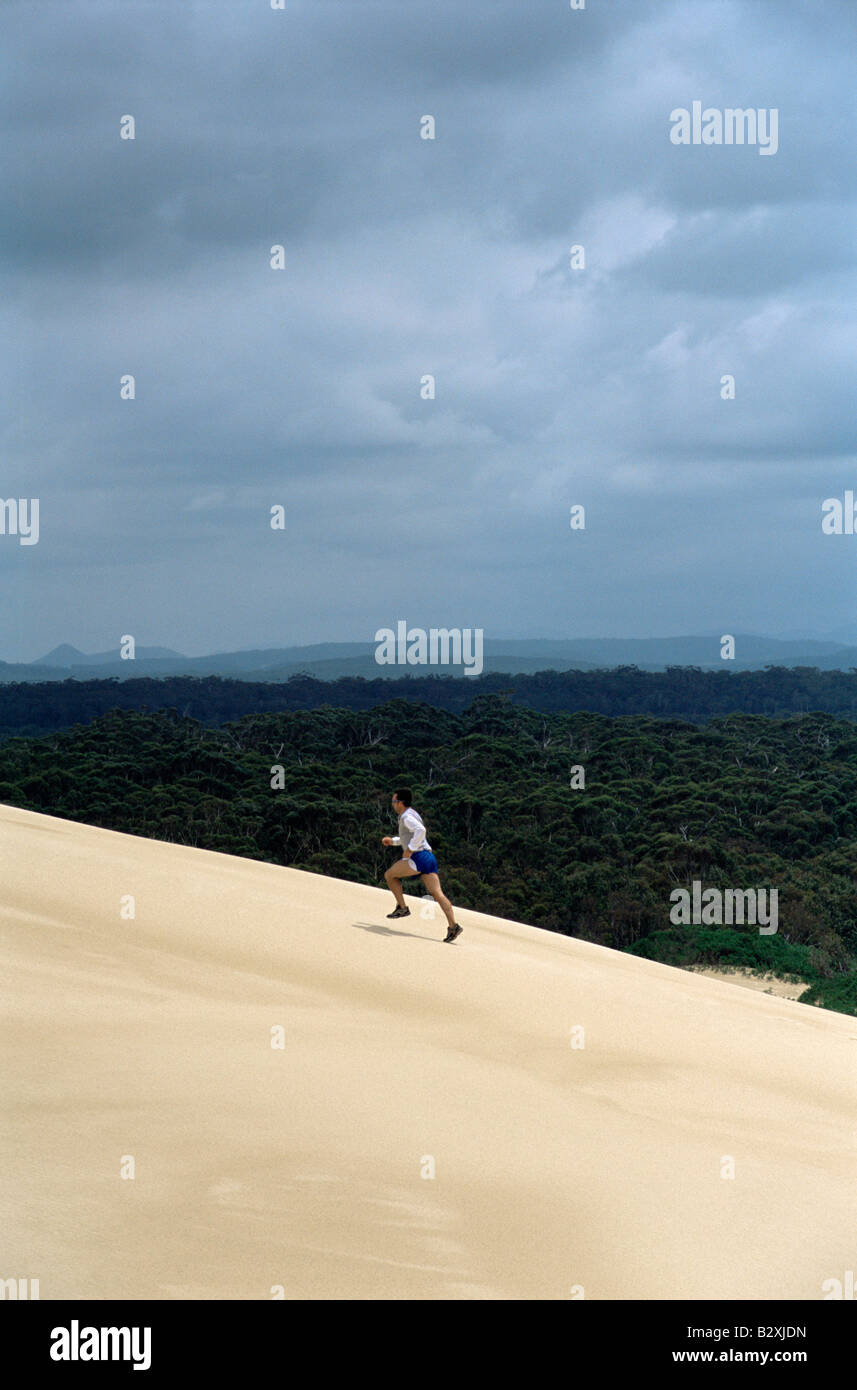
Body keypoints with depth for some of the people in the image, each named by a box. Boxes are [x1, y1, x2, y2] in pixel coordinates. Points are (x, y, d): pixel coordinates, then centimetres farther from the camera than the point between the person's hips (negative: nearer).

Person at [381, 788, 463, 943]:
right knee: (437, 894, -3)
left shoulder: (407, 817, -5)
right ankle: (453, 926, -16)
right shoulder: (412, 815, 26)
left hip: (419, 857, -9)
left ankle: (402, 908, 3)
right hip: (429, 858, 9)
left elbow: (420, 830, -24)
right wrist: (393, 840, 32)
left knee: (389, 875, 7)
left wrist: (410, 849, -18)